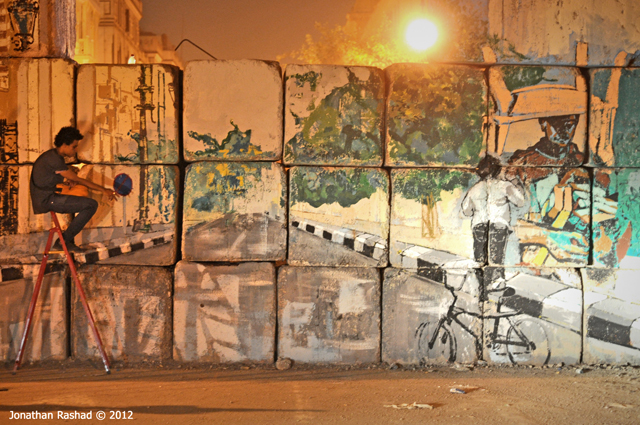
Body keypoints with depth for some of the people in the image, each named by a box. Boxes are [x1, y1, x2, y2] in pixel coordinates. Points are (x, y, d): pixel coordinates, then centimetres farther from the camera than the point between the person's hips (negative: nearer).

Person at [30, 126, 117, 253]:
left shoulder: (55, 156, 14)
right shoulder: (54, 159, -18)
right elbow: (78, 180, -16)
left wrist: (72, 180, 6)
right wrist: (104, 190, -12)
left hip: (45, 198, 11)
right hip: (47, 200, -11)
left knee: (82, 203, 27)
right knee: (92, 205, -16)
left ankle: (69, 242, 24)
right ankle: (63, 241, -9)